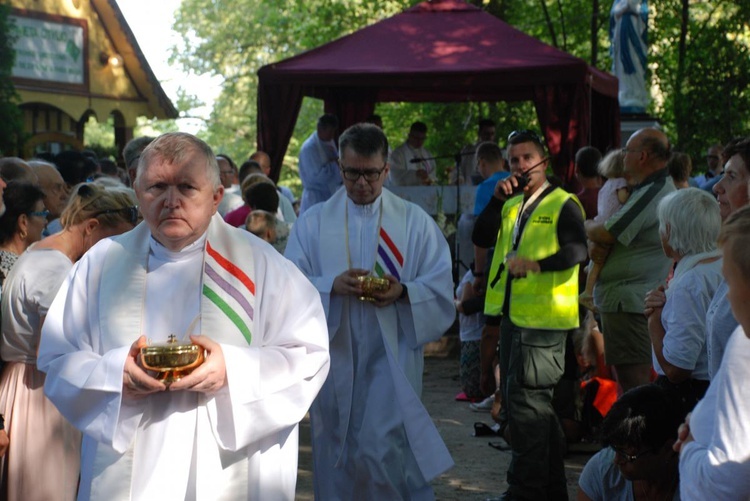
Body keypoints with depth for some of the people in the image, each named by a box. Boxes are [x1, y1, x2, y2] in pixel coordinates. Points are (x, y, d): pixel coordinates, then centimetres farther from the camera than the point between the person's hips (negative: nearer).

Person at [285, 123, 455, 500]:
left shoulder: (415, 222, 4)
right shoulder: (313, 222, 6)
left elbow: (441, 287, 0)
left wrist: (403, 292, -20)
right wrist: (332, 285, -19)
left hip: (392, 357, -2)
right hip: (333, 355, 2)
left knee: (380, 451, -14)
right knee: (336, 458, 9)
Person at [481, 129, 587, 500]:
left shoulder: (563, 204, -9)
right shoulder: (512, 205, 17)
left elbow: (577, 250, -22)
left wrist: (536, 264, -37)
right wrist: (498, 198, 2)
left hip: (544, 318, -9)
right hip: (513, 314, 9)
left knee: (525, 399, -9)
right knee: (514, 397, 15)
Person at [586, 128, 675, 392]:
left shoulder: (652, 194, -18)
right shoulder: (661, 188, 17)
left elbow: (606, 234, -19)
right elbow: (604, 232, 16)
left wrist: (588, 228, 3)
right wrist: (595, 243, -5)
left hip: (629, 303, -11)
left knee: (634, 384, -8)